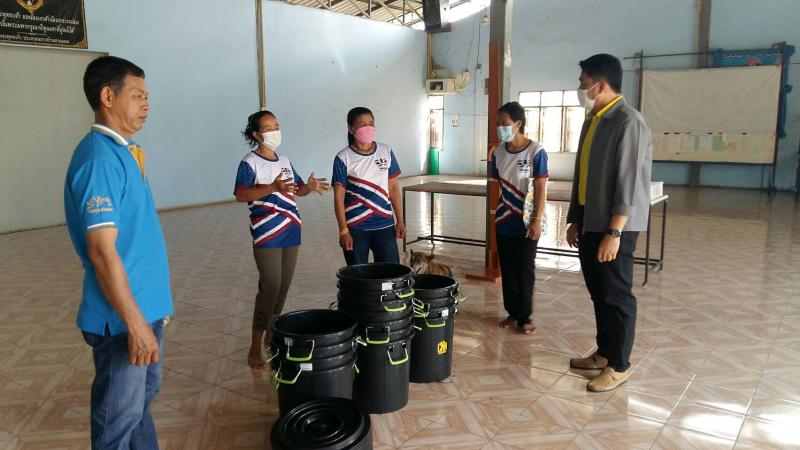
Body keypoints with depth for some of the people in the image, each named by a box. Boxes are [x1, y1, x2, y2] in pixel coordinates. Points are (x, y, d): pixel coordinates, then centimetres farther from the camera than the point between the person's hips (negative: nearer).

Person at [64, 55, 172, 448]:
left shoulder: (122, 151, 10)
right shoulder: (99, 158, -19)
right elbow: (102, 251, -23)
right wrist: (135, 324, -22)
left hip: (145, 306, 9)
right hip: (123, 317, -9)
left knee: (143, 397, 23)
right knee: (119, 417, 7)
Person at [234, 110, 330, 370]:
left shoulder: (284, 161, 14)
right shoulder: (250, 163, -7)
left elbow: (298, 190, 21)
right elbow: (240, 195, -20)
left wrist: (310, 187, -2)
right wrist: (273, 188, -31)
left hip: (291, 233, 7)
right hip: (268, 236, -7)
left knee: (284, 286, 10)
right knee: (270, 287, -11)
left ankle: (272, 334, 26)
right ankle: (255, 347, -2)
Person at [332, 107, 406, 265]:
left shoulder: (386, 152, 4)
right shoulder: (343, 158, -6)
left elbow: (393, 187, 8)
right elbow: (339, 197, -7)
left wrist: (400, 220, 6)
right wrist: (343, 231, -12)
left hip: (385, 225, 3)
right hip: (356, 228, -3)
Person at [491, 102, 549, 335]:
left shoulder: (535, 151, -12)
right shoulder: (498, 152, 3)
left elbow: (541, 189, -13)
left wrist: (537, 220, -17)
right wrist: (495, 213, 8)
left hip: (526, 222, -5)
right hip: (504, 221, 5)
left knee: (524, 270, 2)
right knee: (507, 269, 11)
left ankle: (525, 317, 14)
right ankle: (512, 312, 24)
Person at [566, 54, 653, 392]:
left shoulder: (629, 123, -16)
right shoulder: (592, 121, 12)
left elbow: (628, 183, -21)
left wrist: (614, 232, -23)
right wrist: (574, 220, 17)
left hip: (614, 227, -9)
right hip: (589, 224, 9)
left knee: (616, 295, 2)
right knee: (597, 292, 16)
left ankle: (619, 365, 14)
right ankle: (604, 353, 30)